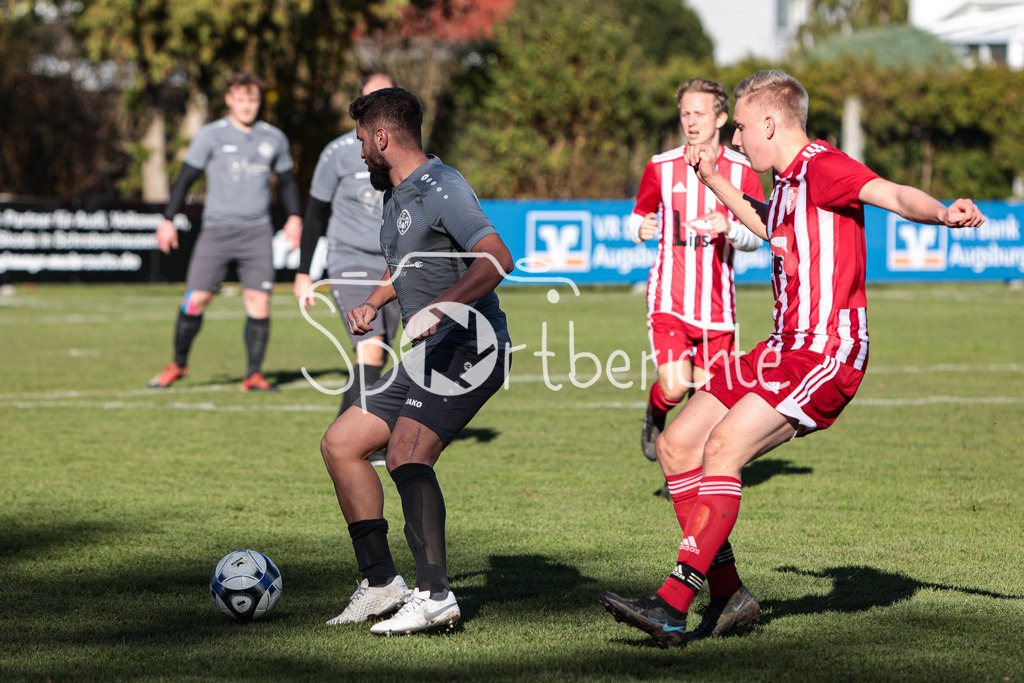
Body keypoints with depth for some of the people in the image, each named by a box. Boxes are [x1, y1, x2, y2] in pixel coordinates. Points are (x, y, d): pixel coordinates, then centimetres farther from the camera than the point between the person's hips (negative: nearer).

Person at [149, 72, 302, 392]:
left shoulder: (274, 138, 11)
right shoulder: (210, 135, 2)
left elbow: (287, 180, 24)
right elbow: (186, 178, 5)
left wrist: (294, 216, 11)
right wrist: (168, 219, 0)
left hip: (257, 233, 2)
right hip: (216, 230, -2)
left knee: (259, 302, -7)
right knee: (196, 300, -5)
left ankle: (254, 374, 2)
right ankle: (178, 364, 14)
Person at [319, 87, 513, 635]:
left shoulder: (440, 189, -14)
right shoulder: (395, 195, 17)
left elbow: (497, 259, -28)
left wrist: (439, 307, -39)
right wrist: (373, 304, 18)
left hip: (469, 349, -10)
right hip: (426, 356, 10)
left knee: (406, 454, -27)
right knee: (340, 443, 9)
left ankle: (434, 595, -30)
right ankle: (380, 582, 13)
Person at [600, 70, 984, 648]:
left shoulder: (821, 166, -11)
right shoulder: (788, 182, 18)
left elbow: (894, 195, -29)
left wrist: (944, 213, -48)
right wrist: (714, 181, 41)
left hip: (827, 352, -10)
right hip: (786, 348, 10)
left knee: (723, 447, -24)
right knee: (677, 446, 7)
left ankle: (674, 605, -26)